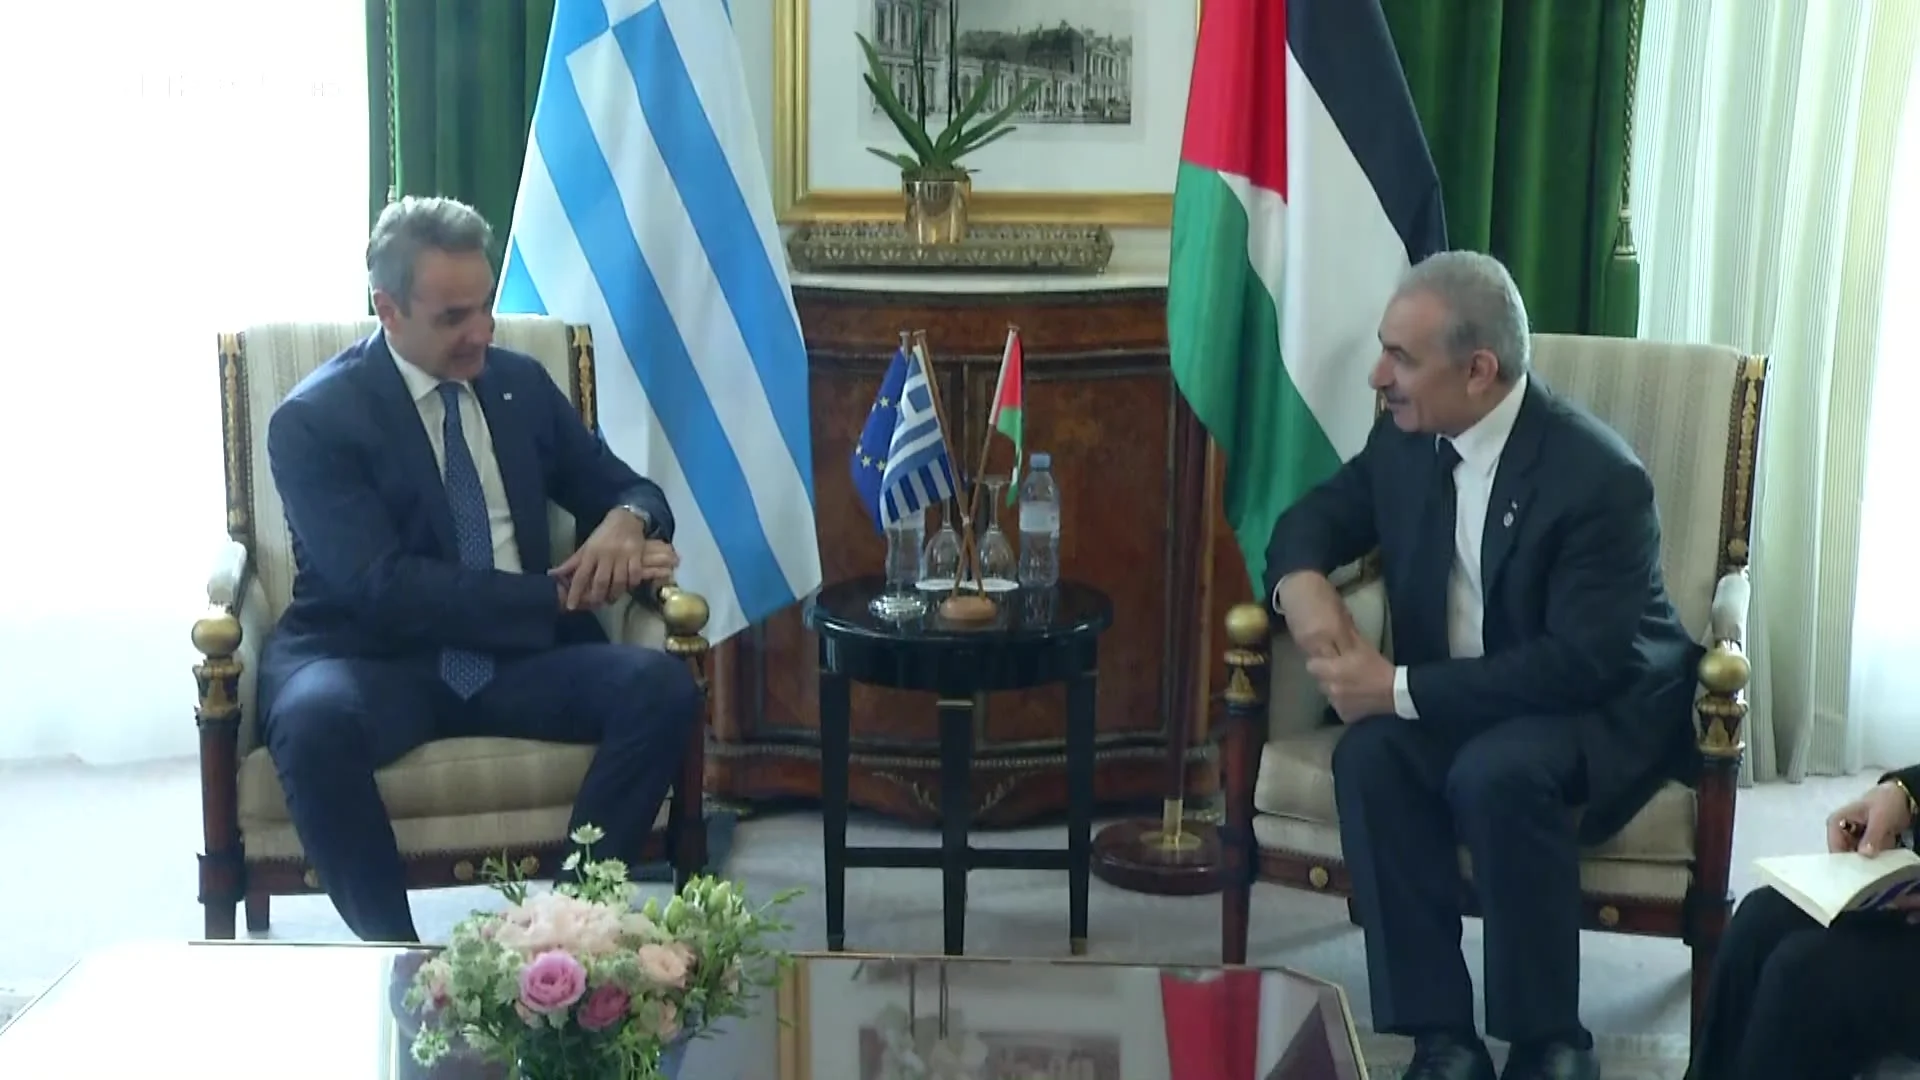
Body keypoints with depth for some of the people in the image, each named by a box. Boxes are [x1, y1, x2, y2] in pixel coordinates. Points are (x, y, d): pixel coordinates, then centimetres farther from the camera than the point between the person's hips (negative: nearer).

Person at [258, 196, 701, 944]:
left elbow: (625, 489, 17)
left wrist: (626, 522, -11)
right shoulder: (314, 419, -7)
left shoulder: (522, 383, 11)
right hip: (374, 662, -4)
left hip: (518, 658, 4)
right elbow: (383, 586, -17)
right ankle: (395, 952, -23)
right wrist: (562, 593, -19)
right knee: (315, 719, -39)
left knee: (664, 687, -24)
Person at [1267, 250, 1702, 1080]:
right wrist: (1301, 581, -15)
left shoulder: (1599, 477, -25)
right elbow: (1319, 513, 11)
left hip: (1603, 708, -5)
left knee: (1495, 774, -37)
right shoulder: (1406, 437, -4)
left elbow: (1580, 663, -29)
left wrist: (1401, 688, -30)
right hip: (1452, 699, 6)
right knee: (1369, 755, -27)